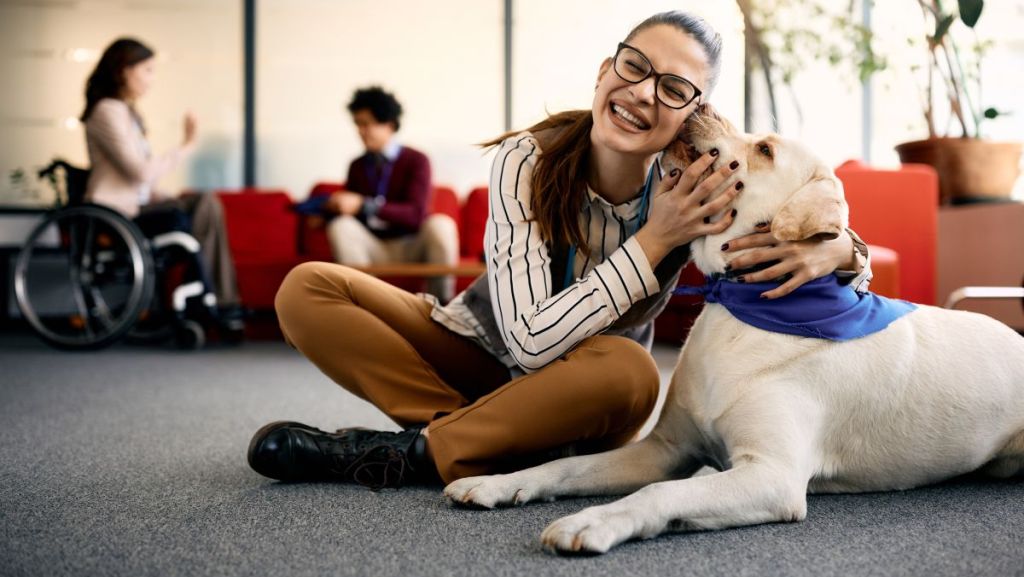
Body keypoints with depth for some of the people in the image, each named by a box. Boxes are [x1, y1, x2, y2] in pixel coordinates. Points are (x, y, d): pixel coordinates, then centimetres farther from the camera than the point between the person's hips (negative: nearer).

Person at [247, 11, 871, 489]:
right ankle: (510, 446, -20)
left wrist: (835, 248, -35)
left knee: (629, 372, -37)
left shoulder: (695, 189, -18)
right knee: (309, 289, -19)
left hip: (575, 396, 0)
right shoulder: (529, 160, -22)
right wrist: (654, 240, -34)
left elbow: (853, 257, -9)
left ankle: (407, 454, -20)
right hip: (480, 352, 0)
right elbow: (530, 341, -30)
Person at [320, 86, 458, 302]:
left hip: (411, 247, -3)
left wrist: (364, 205, -25)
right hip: (373, 250, 3)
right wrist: (326, 209, -12)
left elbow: (415, 214, -16)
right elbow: (347, 210, 12)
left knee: (440, 224, -33)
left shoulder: (416, 161, -2)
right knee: (341, 226, -26)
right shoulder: (357, 166, 10)